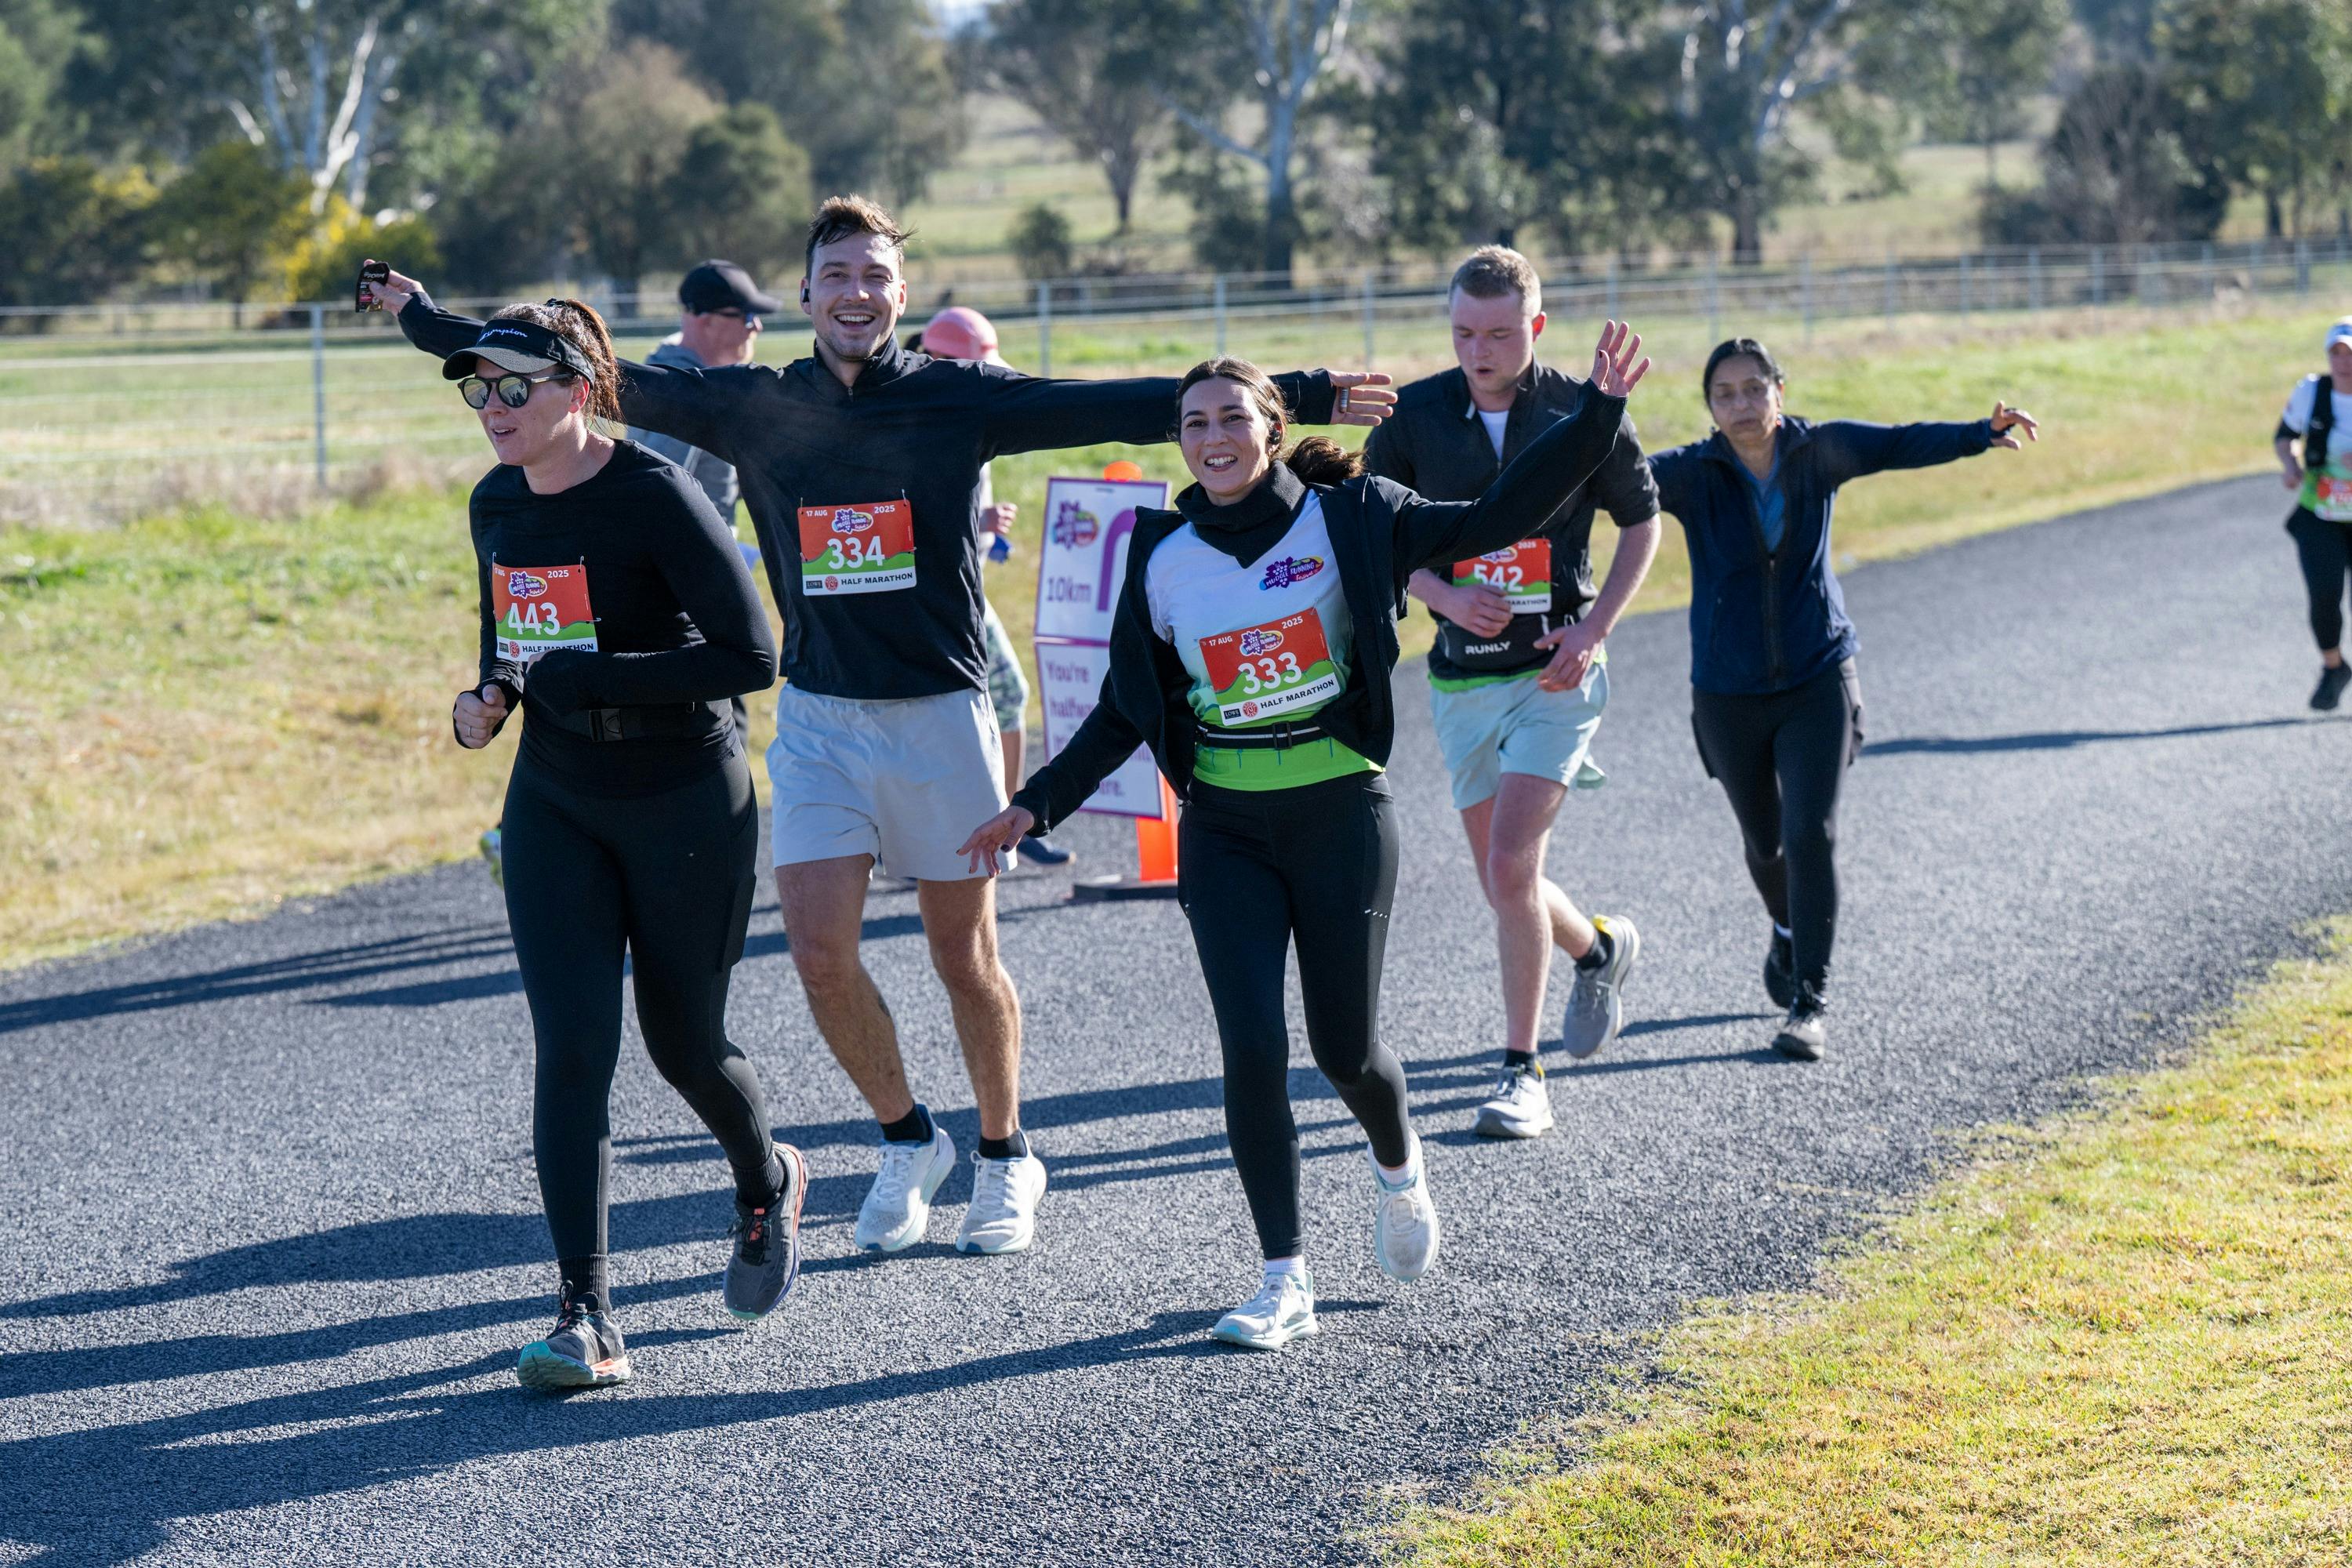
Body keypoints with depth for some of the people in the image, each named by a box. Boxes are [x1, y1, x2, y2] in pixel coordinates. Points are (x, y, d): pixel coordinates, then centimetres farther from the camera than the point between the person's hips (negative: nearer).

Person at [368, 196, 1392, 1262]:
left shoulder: (957, 399, -4)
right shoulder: (754, 407, 2)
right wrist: (427, 322, 8)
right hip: (817, 719, 2)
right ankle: (907, 1140, 17)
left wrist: (1302, 398, -17)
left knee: (964, 959, 6)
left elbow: (1119, 408, -10)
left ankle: (1005, 1156, 27)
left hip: (940, 714, -2)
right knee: (820, 955, -6)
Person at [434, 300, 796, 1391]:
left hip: (687, 807, -5)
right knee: (571, 1046, -9)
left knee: (683, 1043, 9)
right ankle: (586, 1319, -9)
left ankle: (766, 1184, 43)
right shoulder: (495, 507, 3)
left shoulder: (654, 496, -18)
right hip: (554, 808, 5)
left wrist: (585, 678, -25)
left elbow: (752, 656, -23)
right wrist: (490, 700, -1)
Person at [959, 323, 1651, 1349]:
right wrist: (1039, 804, 4)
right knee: (1253, 1046, -10)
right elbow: (1125, 714, 10)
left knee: (1343, 1046, 3)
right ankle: (1286, 1281, -1)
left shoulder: (1347, 520, -4)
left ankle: (1398, 1166, 39)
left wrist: (1599, 412, -14)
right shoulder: (1162, 559, 2)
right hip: (1224, 831, 1)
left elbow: (1496, 520, -6)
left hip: (1341, 813, -1)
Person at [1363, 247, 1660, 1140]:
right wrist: (1444, 596, -13)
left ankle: (1522, 1071, -5)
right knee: (1502, 883, 11)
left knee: (1511, 866, -15)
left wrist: (1593, 629, -6)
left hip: (1555, 672, -4)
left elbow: (1641, 522, 6)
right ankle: (1598, 948, 42)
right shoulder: (1414, 414, -3)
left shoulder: (1581, 413, -6)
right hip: (1461, 677, 4)